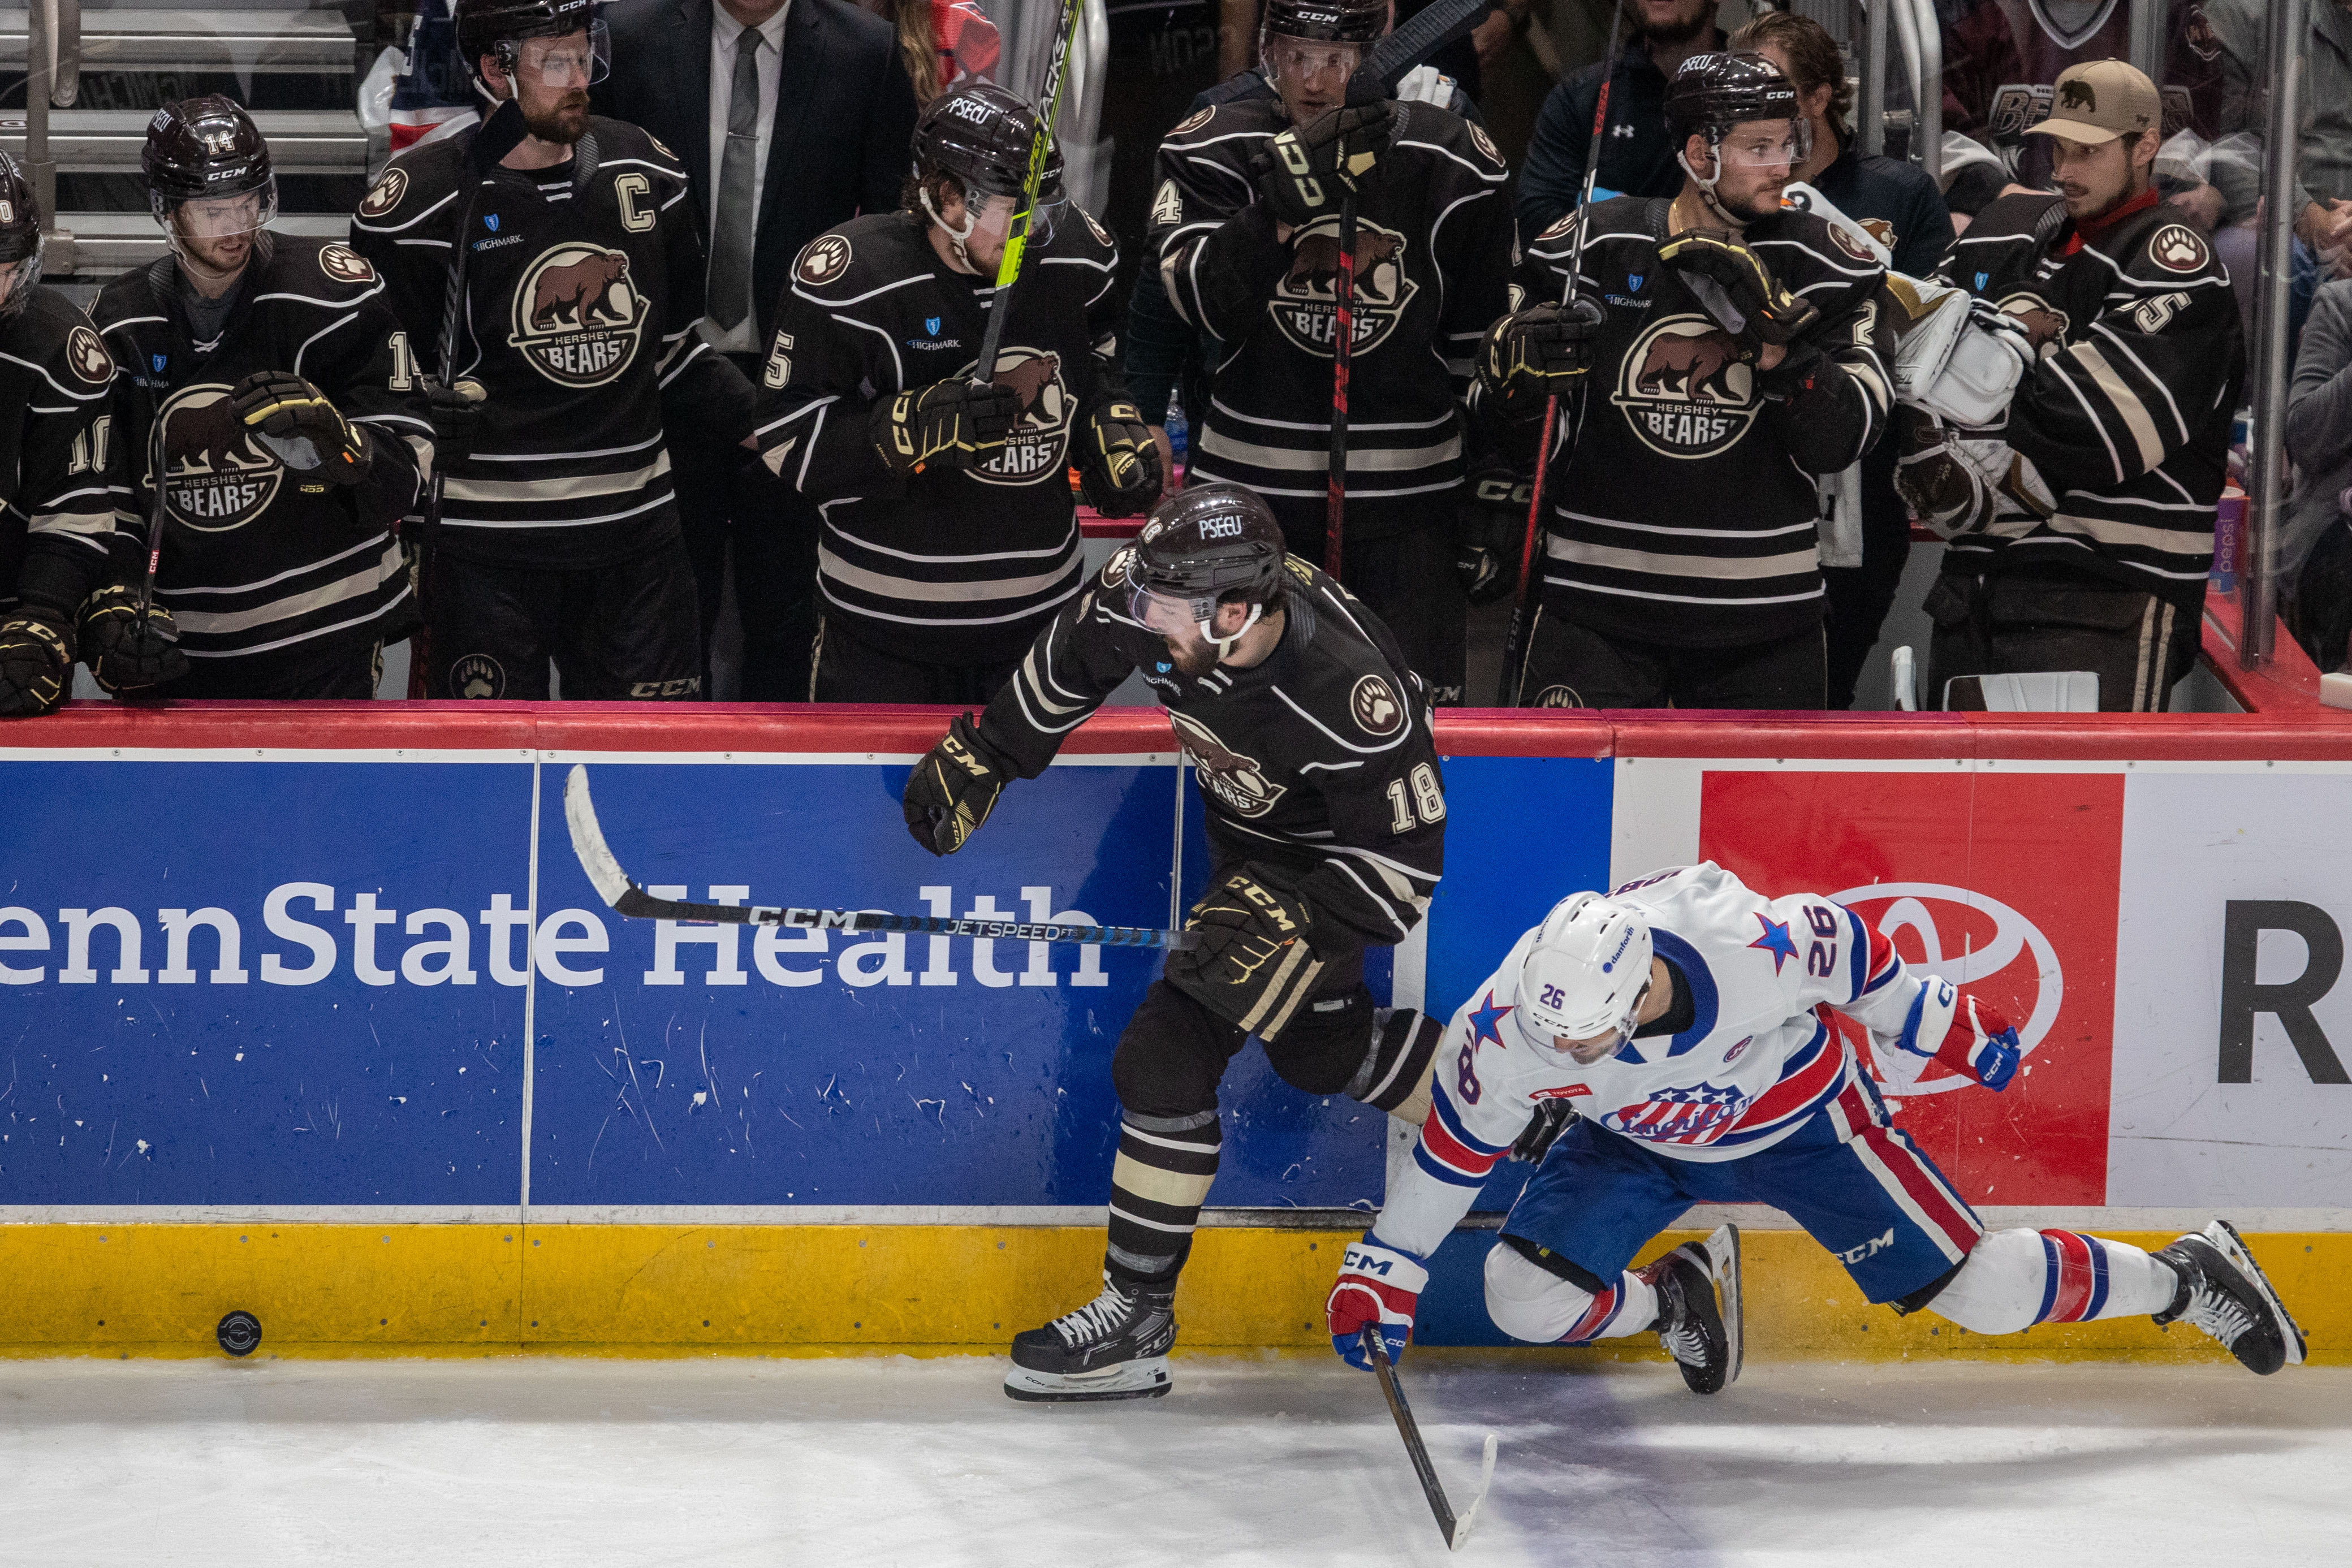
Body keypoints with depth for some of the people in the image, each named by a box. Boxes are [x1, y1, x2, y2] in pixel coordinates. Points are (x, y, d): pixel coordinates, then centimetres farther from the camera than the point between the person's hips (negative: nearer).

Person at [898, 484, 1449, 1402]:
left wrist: (1289, 917, -34)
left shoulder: (1347, 693, -40)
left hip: (1327, 858, -8)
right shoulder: (1162, 599, -24)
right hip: (1245, 835, 8)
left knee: (1171, 1052, -15)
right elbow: (1077, 653, 0)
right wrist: (982, 755, 3)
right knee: (1316, 1044, 23)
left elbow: (1409, 854, -28)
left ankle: (1136, 1316, -5)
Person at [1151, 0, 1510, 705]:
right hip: (1250, 485, 0)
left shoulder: (1449, 162, -2)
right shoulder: (1216, 147, -2)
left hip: (1407, 492, 0)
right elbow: (1201, 299, -17)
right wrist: (1286, 203, -31)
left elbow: (1485, 345, 7)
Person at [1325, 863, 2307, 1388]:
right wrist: (1384, 1273, -11)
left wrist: (1944, 1029, -4)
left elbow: (1844, 948, -18)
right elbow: (1453, 1149, -14)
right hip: (1637, 1141, 3)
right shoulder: (1506, 1027, -31)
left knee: (1979, 1290, -6)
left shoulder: (1753, 949, -40)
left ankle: (2188, 1279, 18)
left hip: (1799, 1117, -3)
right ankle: (1676, 1299, 20)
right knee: (1524, 1297, -13)